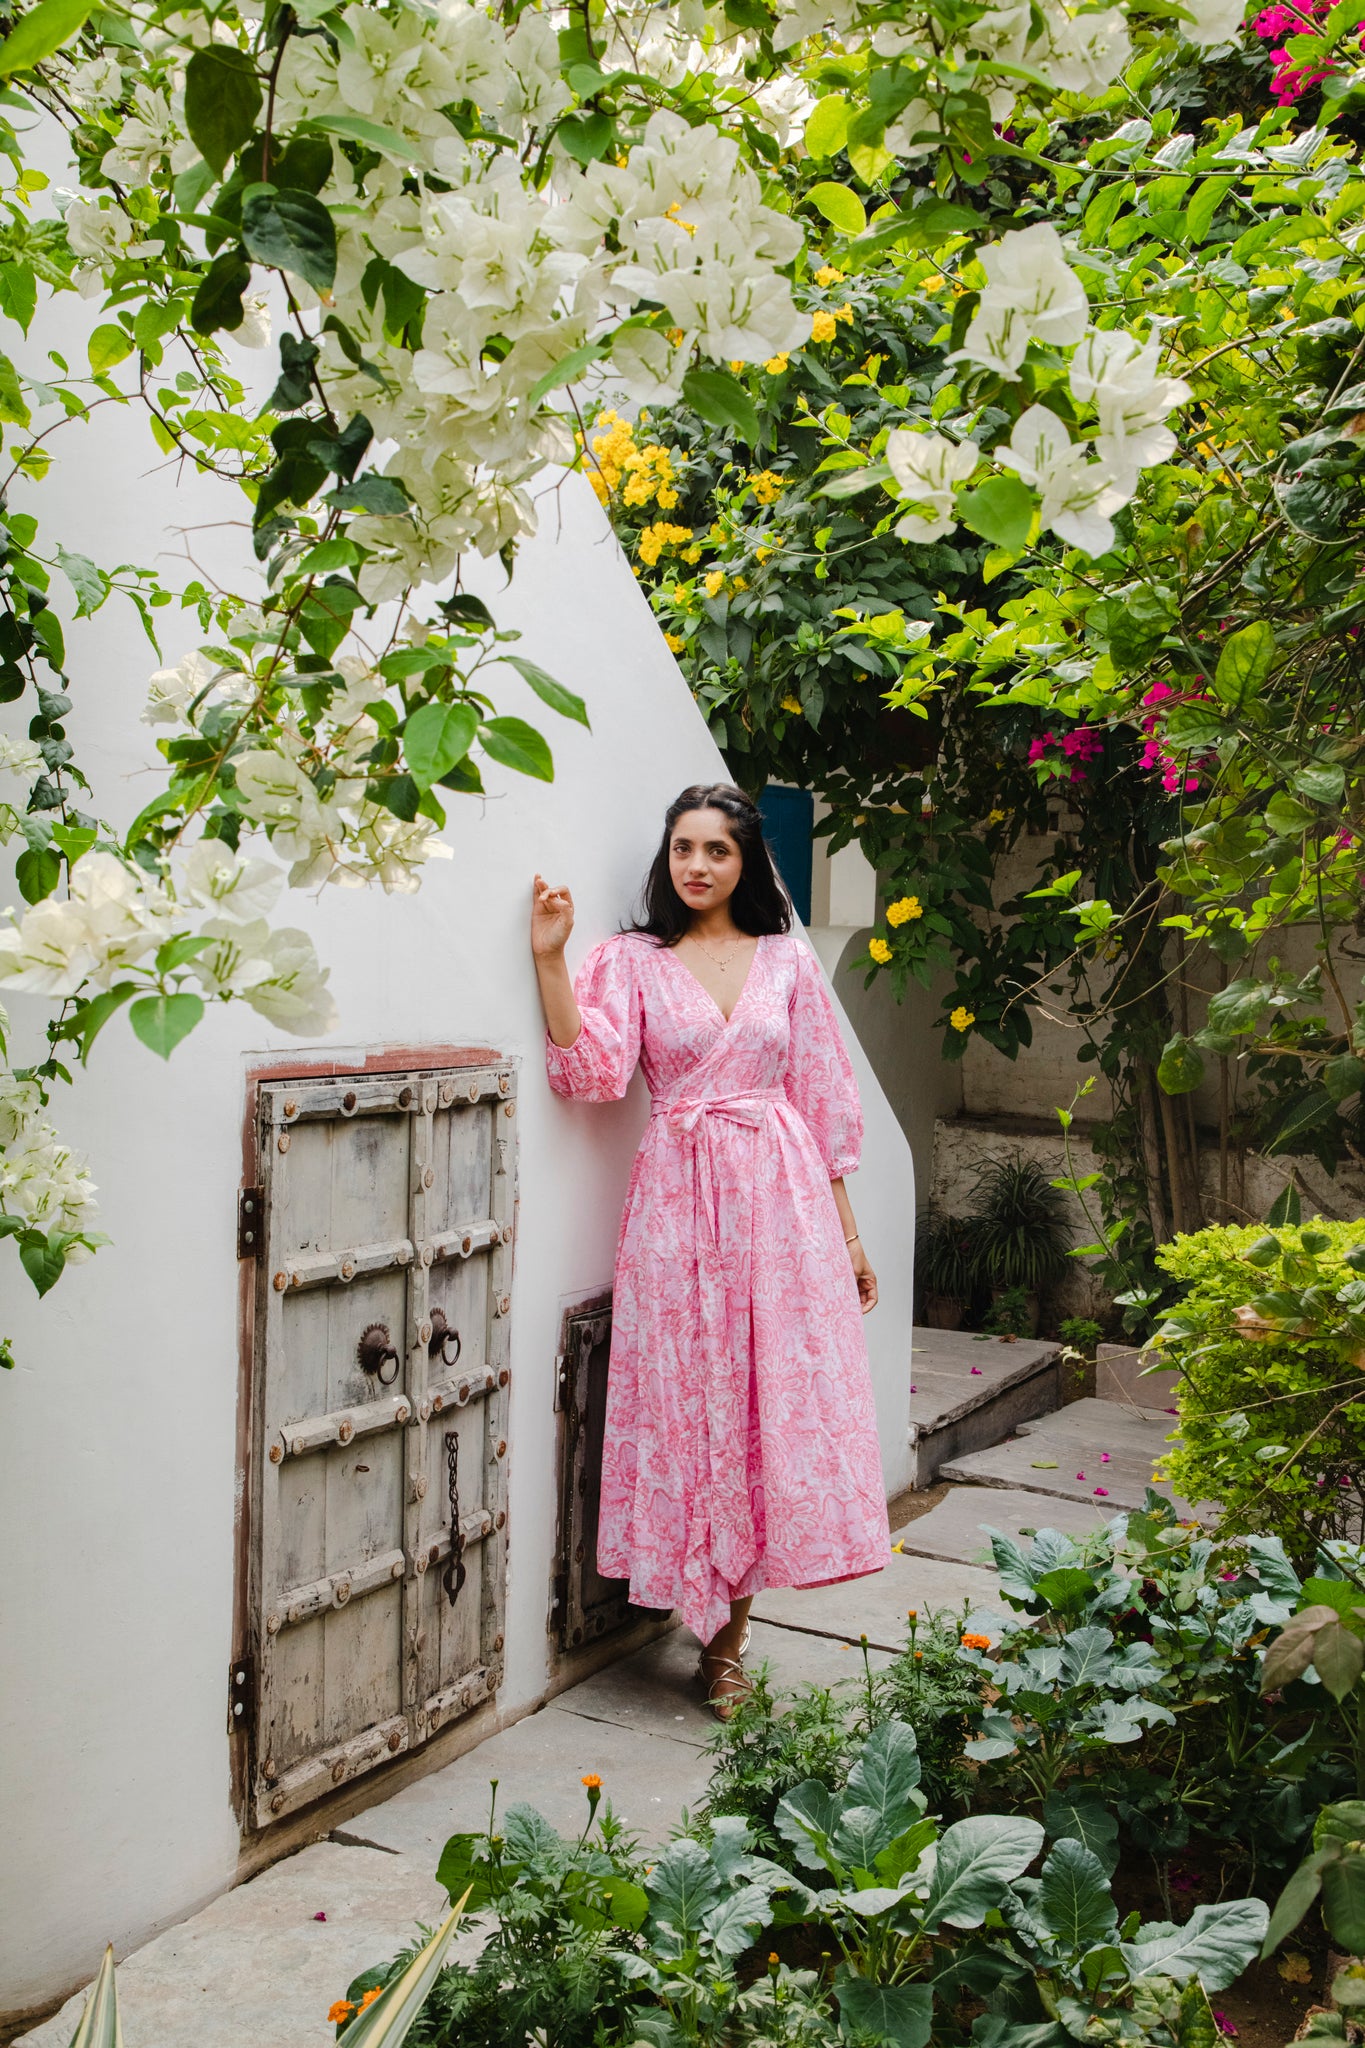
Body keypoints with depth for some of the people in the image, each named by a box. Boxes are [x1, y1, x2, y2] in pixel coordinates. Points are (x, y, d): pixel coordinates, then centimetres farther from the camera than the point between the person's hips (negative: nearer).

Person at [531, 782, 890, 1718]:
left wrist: (849, 1233, 9)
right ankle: (722, 1627, 15)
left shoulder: (788, 960, 10)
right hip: (679, 1195, -1)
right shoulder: (632, 961, 6)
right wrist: (550, 960, -16)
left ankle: (727, 1630, 15)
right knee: (691, 1398, -1)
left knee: (781, 1396, 0)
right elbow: (593, 1072, -10)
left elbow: (825, 1102, 11)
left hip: (782, 1192, 1)